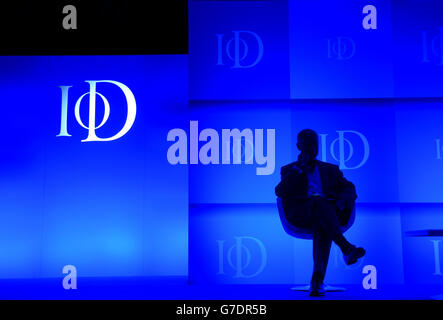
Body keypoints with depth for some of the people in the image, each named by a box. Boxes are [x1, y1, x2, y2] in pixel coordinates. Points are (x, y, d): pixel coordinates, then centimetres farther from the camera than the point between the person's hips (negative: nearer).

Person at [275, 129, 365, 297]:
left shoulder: (330, 169, 30)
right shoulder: (289, 170, 24)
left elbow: (349, 189, 16)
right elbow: (280, 192, 3)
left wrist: (343, 200, -8)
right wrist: (299, 167, 0)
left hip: (328, 211, 1)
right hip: (300, 213, -1)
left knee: (321, 224, -37)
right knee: (319, 202, -37)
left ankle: (317, 278, -52)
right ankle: (346, 248, -50)